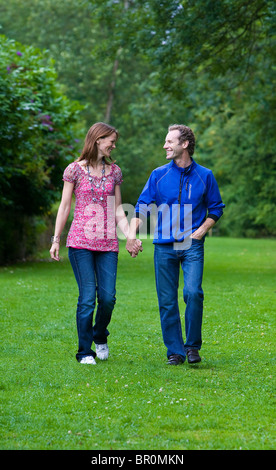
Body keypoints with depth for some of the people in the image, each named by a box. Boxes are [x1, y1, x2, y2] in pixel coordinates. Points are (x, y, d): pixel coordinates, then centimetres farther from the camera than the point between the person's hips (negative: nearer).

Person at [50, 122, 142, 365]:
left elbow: (118, 210, 14)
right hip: (81, 241, -3)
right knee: (88, 297, -7)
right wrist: (56, 239, 3)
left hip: (108, 243, 3)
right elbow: (64, 206, 6)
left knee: (108, 297, -3)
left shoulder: (114, 171, 12)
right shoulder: (75, 170, 2)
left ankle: (100, 338, 24)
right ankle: (85, 351, 4)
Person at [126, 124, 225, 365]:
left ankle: (193, 345, -1)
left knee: (193, 292, -17)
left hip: (192, 246, -2)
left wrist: (201, 231, -3)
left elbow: (216, 208, 12)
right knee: (167, 300, 1)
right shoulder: (159, 175, 7)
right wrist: (132, 234, -8)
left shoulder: (204, 176, 5)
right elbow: (142, 206, 5)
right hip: (164, 246, 2)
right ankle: (175, 350, 12)